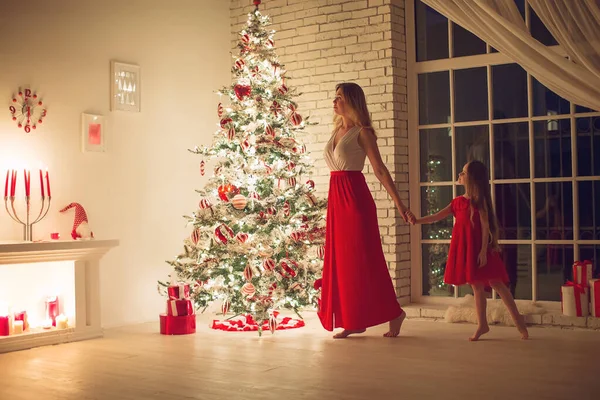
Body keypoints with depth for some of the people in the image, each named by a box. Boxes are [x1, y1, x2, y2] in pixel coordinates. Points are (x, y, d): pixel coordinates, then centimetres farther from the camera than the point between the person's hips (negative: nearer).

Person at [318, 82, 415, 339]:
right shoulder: (337, 131, 14)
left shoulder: (362, 132, -7)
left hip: (355, 197, -7)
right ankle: (354, 320, 15)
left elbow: (380, 170, -10)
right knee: (341, 259, 8)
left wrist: (399, 204, -13)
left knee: (363, 258, -4)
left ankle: (394, 313, 10)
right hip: (336, 197, 8)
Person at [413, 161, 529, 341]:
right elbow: (437, 217, 14)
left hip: (479, 249, -6)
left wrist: (484, 250, -16)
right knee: (477, 286, 9)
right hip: (465, 250, 6)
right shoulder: (458, 202, 12)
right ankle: (482, 325, 15)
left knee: (496, 282, -5)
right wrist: (416, 221, 7)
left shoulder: (479, 200, -6)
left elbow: (485, 225, -10)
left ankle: (517, 319, 3)